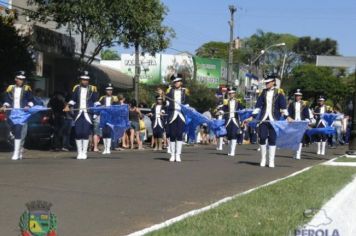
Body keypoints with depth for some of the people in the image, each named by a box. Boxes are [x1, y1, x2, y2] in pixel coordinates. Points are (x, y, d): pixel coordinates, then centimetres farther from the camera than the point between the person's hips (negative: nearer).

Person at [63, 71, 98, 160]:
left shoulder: (92, 88, 7)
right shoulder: (76, 88, 11)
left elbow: (95, 100, 4)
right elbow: (73, 99, 15)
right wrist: (68, 106, 2)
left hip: (88, 113, -2)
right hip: (78, 113, 2)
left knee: (86, 133, -5)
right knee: (78, 133, 0)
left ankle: (84, 152, 3)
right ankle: (79, 152, 8)